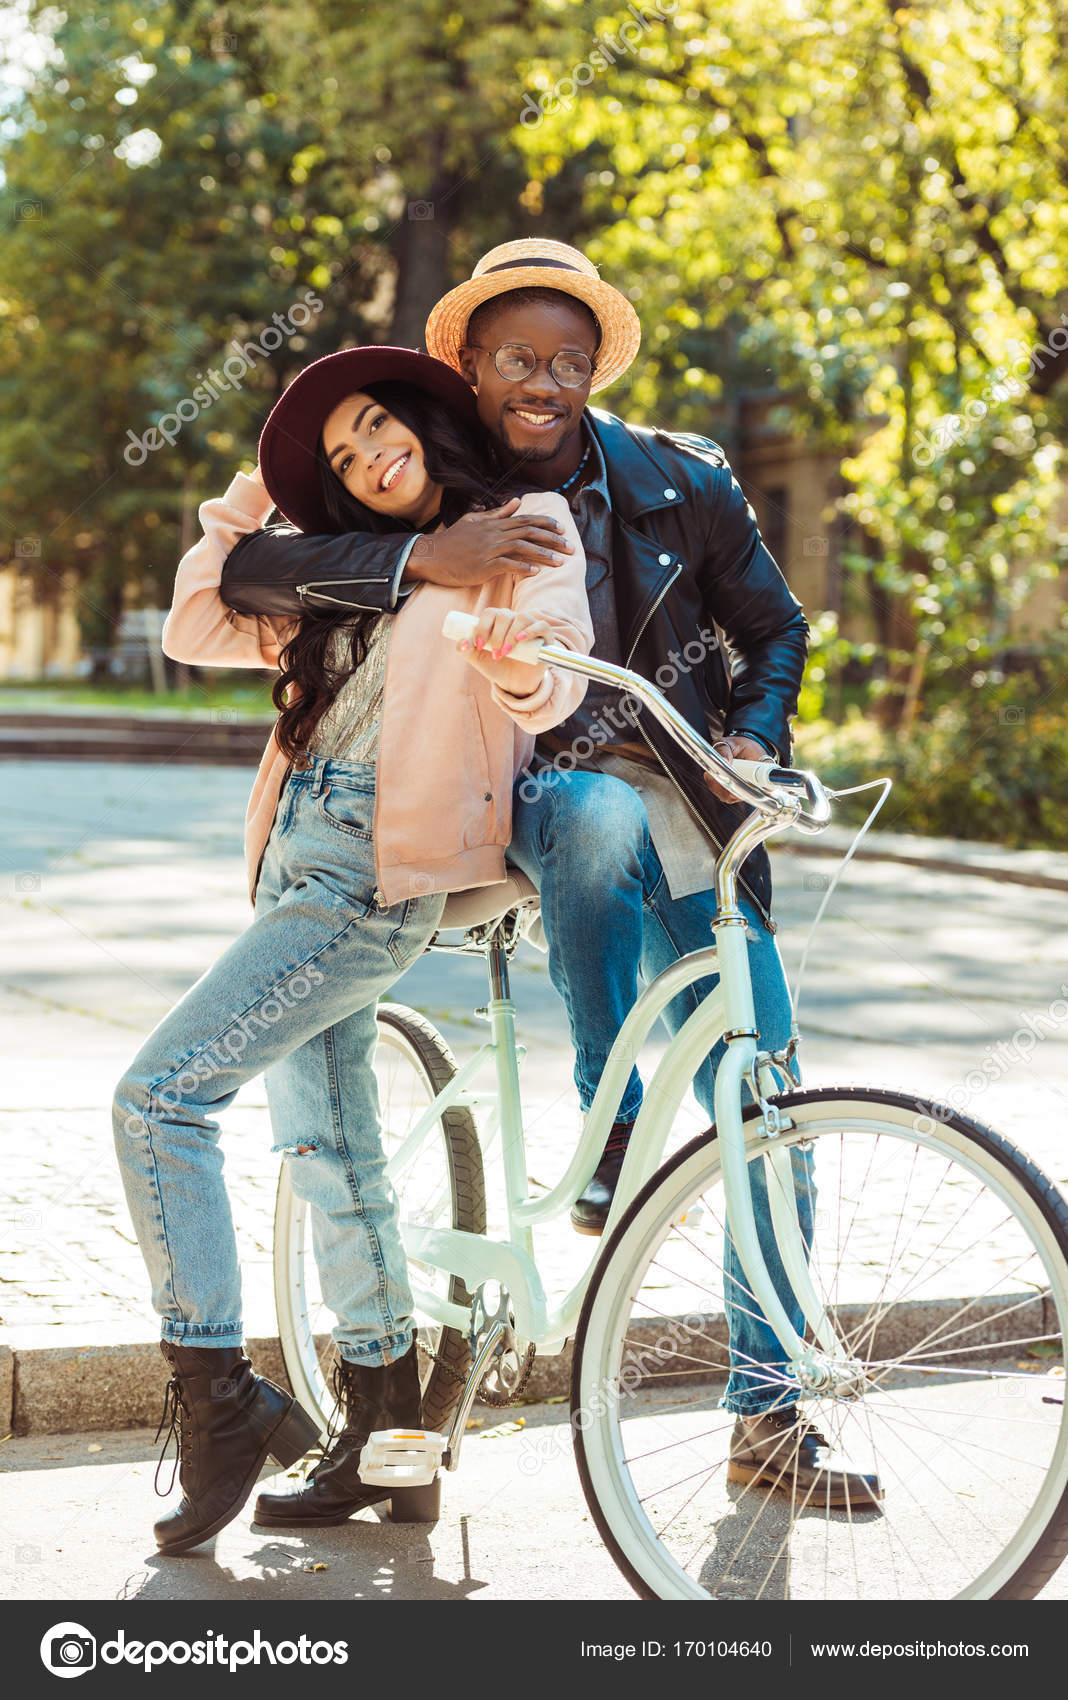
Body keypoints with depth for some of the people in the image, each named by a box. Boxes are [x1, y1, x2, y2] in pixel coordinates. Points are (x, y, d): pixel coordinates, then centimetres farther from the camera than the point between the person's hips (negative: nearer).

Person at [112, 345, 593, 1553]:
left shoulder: (524, 527, 1)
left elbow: (552, 677, -16)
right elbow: (197, 632, 23)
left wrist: (521, 658, -38)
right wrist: (240, 510, 14)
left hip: (374, 875, -8)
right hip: (301, 856, 8)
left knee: (158, 1095, -15)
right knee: (328, 1149, 9)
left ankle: (215, 1398, -10)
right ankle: (385, 1444, 17)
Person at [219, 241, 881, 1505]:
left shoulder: (680, 483, -2)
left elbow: (774, 629, 12)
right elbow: (247, 571, -19)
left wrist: (753, 742, -8)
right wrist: (420, 559, -33)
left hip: (687, 829, 2)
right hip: (510, 805, -2)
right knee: (600, 809, -39)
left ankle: (767, 1415, 12)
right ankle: (609, 1145, -24)